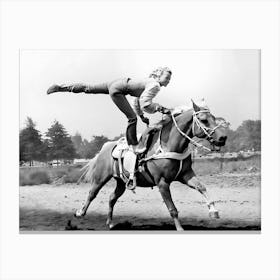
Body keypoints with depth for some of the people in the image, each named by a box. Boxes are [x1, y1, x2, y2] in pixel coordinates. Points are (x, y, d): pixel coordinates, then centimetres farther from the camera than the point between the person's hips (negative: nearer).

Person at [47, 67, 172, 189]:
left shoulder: (151, 82, 17)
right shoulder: (155, 86, -13)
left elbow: (137, 100, 28)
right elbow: (145, 105, -23)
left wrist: (142, 116, 29)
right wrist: (160, 108, -16)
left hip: (117, 83, 10)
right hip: (117, 90, -10)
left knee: (87, 88, 16)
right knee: (132, 118, -13)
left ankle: (59, 87, 25)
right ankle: (134, 147, -12)